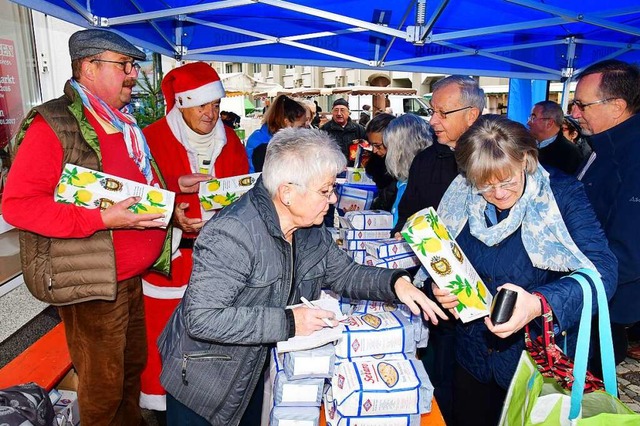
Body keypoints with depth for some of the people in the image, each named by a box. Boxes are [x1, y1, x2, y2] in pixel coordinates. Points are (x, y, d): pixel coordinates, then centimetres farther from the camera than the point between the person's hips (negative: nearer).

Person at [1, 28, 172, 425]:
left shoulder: (125, 125, 12)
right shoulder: (54, 123, -15)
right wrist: (103, 219, -28)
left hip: (133, 277, 8)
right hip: (93, 284, -8)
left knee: (133, 366, 23)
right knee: (103, 386, 9)